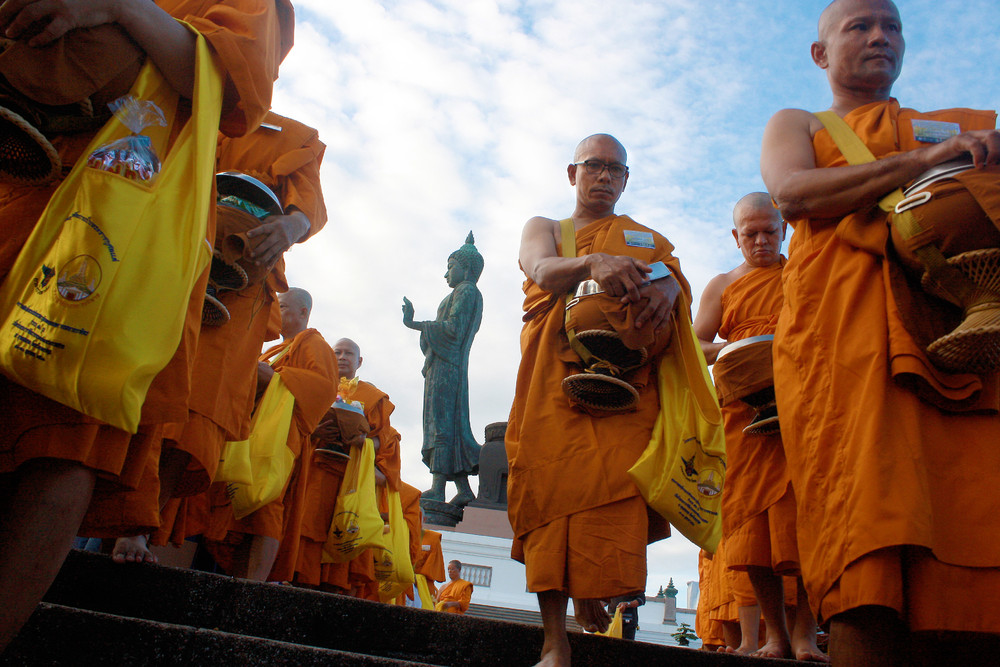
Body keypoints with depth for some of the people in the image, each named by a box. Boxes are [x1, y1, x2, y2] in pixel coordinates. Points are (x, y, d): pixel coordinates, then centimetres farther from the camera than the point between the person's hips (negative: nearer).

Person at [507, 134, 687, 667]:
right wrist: (591, 263, -25)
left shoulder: (647, 238, 26)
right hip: (554, 379, 0)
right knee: (549, 488, -11)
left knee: (613, 489, -17)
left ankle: (594, 591, 9)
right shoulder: (544, 227, 23)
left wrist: (666, 289, -23)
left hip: (624, 382, 1)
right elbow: (542, 270, -2)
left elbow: (678, 278, 4)